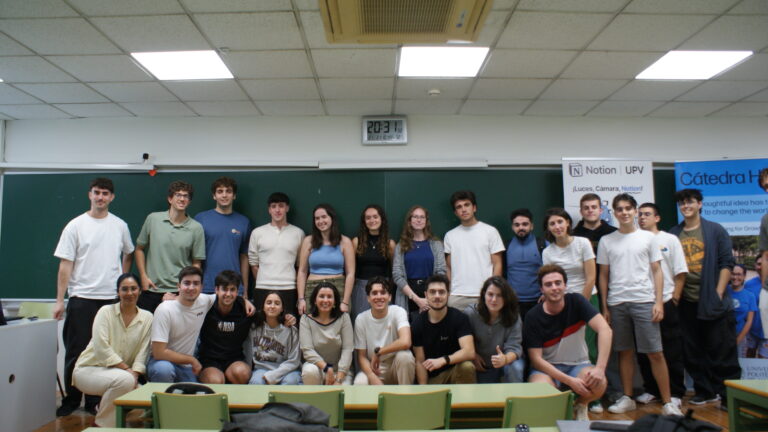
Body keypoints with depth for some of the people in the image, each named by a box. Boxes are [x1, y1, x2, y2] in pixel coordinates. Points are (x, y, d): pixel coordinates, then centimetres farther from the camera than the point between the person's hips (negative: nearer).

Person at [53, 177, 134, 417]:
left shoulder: (120, 226, 7)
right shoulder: (75, 226, -1)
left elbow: (128, 253, 22)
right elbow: (65, 265, -3)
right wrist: (59, 300, -7)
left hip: (111, 298, 2)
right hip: (81, 298, -2)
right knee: (76, 352, 5)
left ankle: (94, 401, 19)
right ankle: (71, 401, 20)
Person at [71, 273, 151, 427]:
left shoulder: (147, 318, -1)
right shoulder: (106, 312, -9)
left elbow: (142, 352, -3)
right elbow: (101, 347, -18)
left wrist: (134, 374, -18)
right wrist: (127, 369, -20)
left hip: (121, 372, 5)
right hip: (89, 369, -4)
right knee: (124, 379, -32)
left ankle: (103, 406, 10)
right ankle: (102, 424, -9)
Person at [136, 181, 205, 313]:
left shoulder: (196, 228, -1)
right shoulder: (153, 219, 1)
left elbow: (196, 263, 4)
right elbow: (139, 249, 10)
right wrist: (143, 276, 2)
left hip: (180, 292, -1)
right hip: (151, 289, 1)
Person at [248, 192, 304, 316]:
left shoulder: (298, 233, 6)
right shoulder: (257, 233, 7)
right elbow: (253, 262, 10)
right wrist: (263, 282, 7)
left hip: (289, 290, 0)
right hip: (263, 291, 1)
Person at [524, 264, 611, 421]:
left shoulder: (576, 301, -10)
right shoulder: (533, 317, -13)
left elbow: (605, 330, -20)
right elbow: (536, 358, -15)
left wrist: (600, 368, -32)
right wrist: (569, 381, -26)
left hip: (578, 364, 2)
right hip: (547, 367, -1)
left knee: (599, 384, -31)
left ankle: (580, 406, 6)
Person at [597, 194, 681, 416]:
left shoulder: (647, 238, 6)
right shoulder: (606, 241, 8)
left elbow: (657, 271, 5)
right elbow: (603, 276, 10)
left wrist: (659, 302, -4)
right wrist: (604, 307, 6)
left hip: (644, 302, -1)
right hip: (616, 303, 2)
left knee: (655, 353, -2)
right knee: (625, 352, 9)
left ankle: (668, 402, 7)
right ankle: (627, 398, 19)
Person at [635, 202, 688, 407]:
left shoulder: (670, 240, 4)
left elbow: (680, 273, 1)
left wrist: (674, 298, -6)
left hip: (665, 303, -2)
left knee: (672, 351, 3)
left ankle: (675, 392, 14)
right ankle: (651, 389, 21)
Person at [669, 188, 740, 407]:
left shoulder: (716, 230, 2)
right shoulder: (673, 234, 9)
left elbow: (726, 263, -2)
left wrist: (719, 293, -9)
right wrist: (673, 292, 1)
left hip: (713, 301, -3)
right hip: (686, 303, 3)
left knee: (722, 351, 0)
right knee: (693, 353, 9)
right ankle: (705, 391, 22)